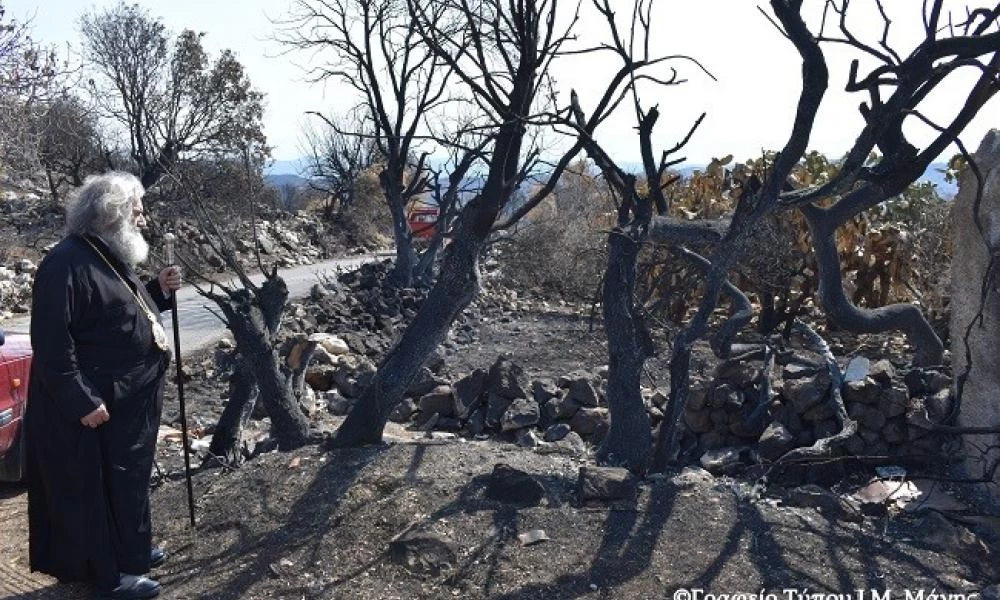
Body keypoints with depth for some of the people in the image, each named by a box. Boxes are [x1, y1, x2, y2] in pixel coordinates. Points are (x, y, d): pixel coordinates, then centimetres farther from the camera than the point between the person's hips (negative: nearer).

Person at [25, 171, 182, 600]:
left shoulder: (112, 258, 11)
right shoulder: (67, 263, -21)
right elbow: (52, 343, -24)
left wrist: (159, 290, 5)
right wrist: (81, 401, -25)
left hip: (131, 400, 10)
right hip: (97, 407, -10)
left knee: (128, 479, 21)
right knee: (98, 488, 4)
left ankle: (130, 552, 37)